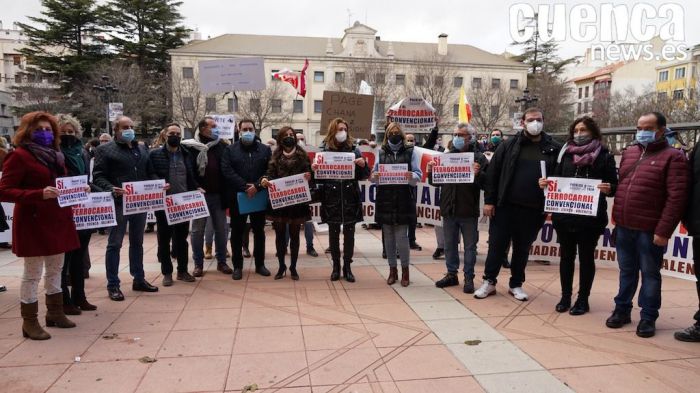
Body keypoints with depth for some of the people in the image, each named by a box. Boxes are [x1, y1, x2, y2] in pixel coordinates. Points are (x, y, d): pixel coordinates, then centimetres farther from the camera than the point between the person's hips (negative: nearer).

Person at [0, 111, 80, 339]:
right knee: (33, 273, 0)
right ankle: (30, 322, 11)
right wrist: (39, 194, -27)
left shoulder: (55, 156, 14)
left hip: (58, 220, 8)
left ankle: (55, 313, 28)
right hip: (33, 222, -8)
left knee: (55, 270, 16)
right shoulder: (20, 156, -9)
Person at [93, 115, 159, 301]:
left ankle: (139, 279, 26)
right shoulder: (105, 149, -2)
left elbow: (149, 174, 17)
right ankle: (113, 285, 11)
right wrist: (111, 189, -25)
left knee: (137, 242, 15)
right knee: (114, 244, 3)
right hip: (118, 203, -5)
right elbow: (98, 176, -8)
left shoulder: (142, 149, 16)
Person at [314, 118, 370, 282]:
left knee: (349, 234, 7)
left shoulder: (354, 150, 3)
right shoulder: (324, 150, 2)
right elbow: (320, 177, 3)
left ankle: (347, 267, 19)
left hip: (350, 199, 0)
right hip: (331, 199, 0)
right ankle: (336, 266, 22)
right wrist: (314, 170, -17)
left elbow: (363, 176, 5)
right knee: (333, 233, 9)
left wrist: (363, 165, -15)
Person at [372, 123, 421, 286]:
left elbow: (418, 175, 1)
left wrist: (412, 177, -21)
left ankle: (405, 270, 14)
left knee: (401, 236, -3)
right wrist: (375, 177, -15)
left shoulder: (410, 152, 4)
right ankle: (392, 270, 21)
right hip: (385, 200, 2)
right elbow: (374, 175, 9)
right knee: (388, 236, 8)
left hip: (404, 201, -2)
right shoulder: (381, 152, 9)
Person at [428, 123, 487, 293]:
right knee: (449, 245, 14)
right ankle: (451, 274, 27)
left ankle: (469, 278, 17)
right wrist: (431, 172, -5)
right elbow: (436, 182, 14)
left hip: (469, 211, -4)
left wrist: (478, 174, -26)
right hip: (449, 209, 4)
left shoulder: (479, 158, -2)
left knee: (469, 246, 7)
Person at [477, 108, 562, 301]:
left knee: (522, 248, 13)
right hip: (505, 206, 0)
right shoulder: (509, 145, 1)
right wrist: (489, 200, -5)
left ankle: (516, 284, 27)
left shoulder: (554, 149, 2)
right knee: (497, 245, 5)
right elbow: (492, 173, 0)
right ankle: (489, 282, 18)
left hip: (533, 210, 1)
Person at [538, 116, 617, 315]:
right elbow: (556, 179, 15)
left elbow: (614, 186, 0)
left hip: (590, 217, -3)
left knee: (586, 257, 7)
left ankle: (583, 299, 19)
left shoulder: (605, 156, 1)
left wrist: (608, 188, -21)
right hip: (564, 215, 3)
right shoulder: (566, 153, 10)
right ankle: (565, 296, 23)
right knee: (566, 255, 11)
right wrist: (546, 183, -6)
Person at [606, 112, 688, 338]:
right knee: (627, 272, 16)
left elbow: (676, 197, -14)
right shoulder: (629, 153, 14)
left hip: (649, 230, -5)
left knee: (650, 274, 6)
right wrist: (617, 219, 13)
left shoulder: (673, 157, -6)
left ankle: (648, 317, 17)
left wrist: (663, 230, -18)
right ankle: (622, 310, 27)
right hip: (623, 227, 5)